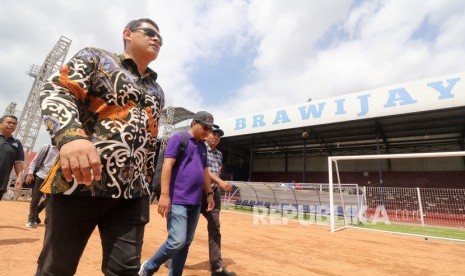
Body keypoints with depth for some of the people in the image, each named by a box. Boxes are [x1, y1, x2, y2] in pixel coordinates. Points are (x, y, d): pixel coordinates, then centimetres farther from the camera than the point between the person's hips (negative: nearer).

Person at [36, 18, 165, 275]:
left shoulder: (157, 92, 21)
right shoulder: (96, 58, 9)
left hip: (133, 193, 4)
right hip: (79, 182, -3)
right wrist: (71, 135, -28)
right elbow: (56, 90, -7)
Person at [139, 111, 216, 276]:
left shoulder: (203, 147, 17)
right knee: (177, 241, -9)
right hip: (177, 200, -7)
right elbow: (167, 166, -13)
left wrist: (209, 193, 17)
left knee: (186, 243, 11)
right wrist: (164, 194, -20)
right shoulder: (179, 138, -5)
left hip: (195, 202, 7)